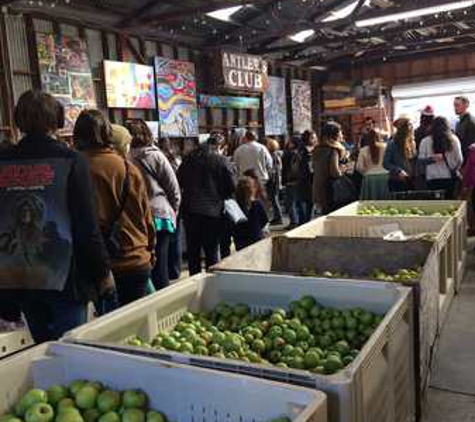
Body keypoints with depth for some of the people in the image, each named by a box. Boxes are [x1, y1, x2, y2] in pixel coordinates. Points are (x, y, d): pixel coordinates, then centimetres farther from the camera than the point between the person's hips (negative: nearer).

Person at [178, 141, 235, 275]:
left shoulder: (188, 160, 7)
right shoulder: (220, 161, -6)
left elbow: (178, 183, 9)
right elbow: (231, 187, -6)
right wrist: (221, 196, 12)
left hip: (190, 210, 4)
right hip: (213, 210, -3)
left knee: (193, 250, 12)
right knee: (212, 251, 5)